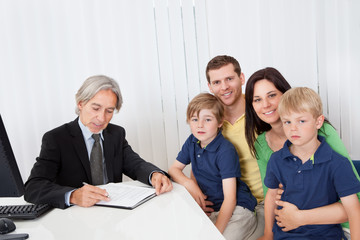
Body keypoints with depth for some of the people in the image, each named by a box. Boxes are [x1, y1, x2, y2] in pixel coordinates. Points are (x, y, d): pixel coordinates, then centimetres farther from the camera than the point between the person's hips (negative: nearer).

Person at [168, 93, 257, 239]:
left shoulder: (226, 151, -20)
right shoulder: (192, 142, 1)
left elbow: (230, 198, -22)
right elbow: (174, 169, 10)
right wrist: (189, 184, -10)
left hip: (237, 210, -6)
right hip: (211, 208, 6)